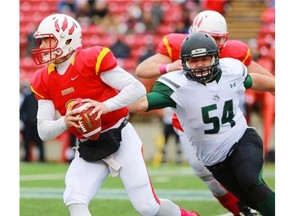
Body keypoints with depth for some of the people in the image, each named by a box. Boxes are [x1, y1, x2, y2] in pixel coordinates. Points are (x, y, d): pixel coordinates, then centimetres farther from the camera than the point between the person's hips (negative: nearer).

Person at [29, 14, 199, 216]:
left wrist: (105, 106, -29)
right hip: (88, 151, 5)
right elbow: (44, 131, 0)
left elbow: (138, 88, -15)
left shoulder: (92, 59, -14)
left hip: (120, 139, -5)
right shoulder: (44, 81, 3)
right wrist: (65, 122, -21)